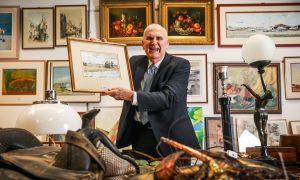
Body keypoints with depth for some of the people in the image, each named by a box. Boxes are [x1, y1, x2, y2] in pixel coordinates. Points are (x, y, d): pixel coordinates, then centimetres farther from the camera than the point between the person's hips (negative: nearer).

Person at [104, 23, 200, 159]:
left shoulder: (180, 65, -8)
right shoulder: (134, 62, 8)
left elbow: (168, 98, -23)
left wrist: (131, 96, -34)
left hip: (169, 135, -4)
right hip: (139, 135, 4)